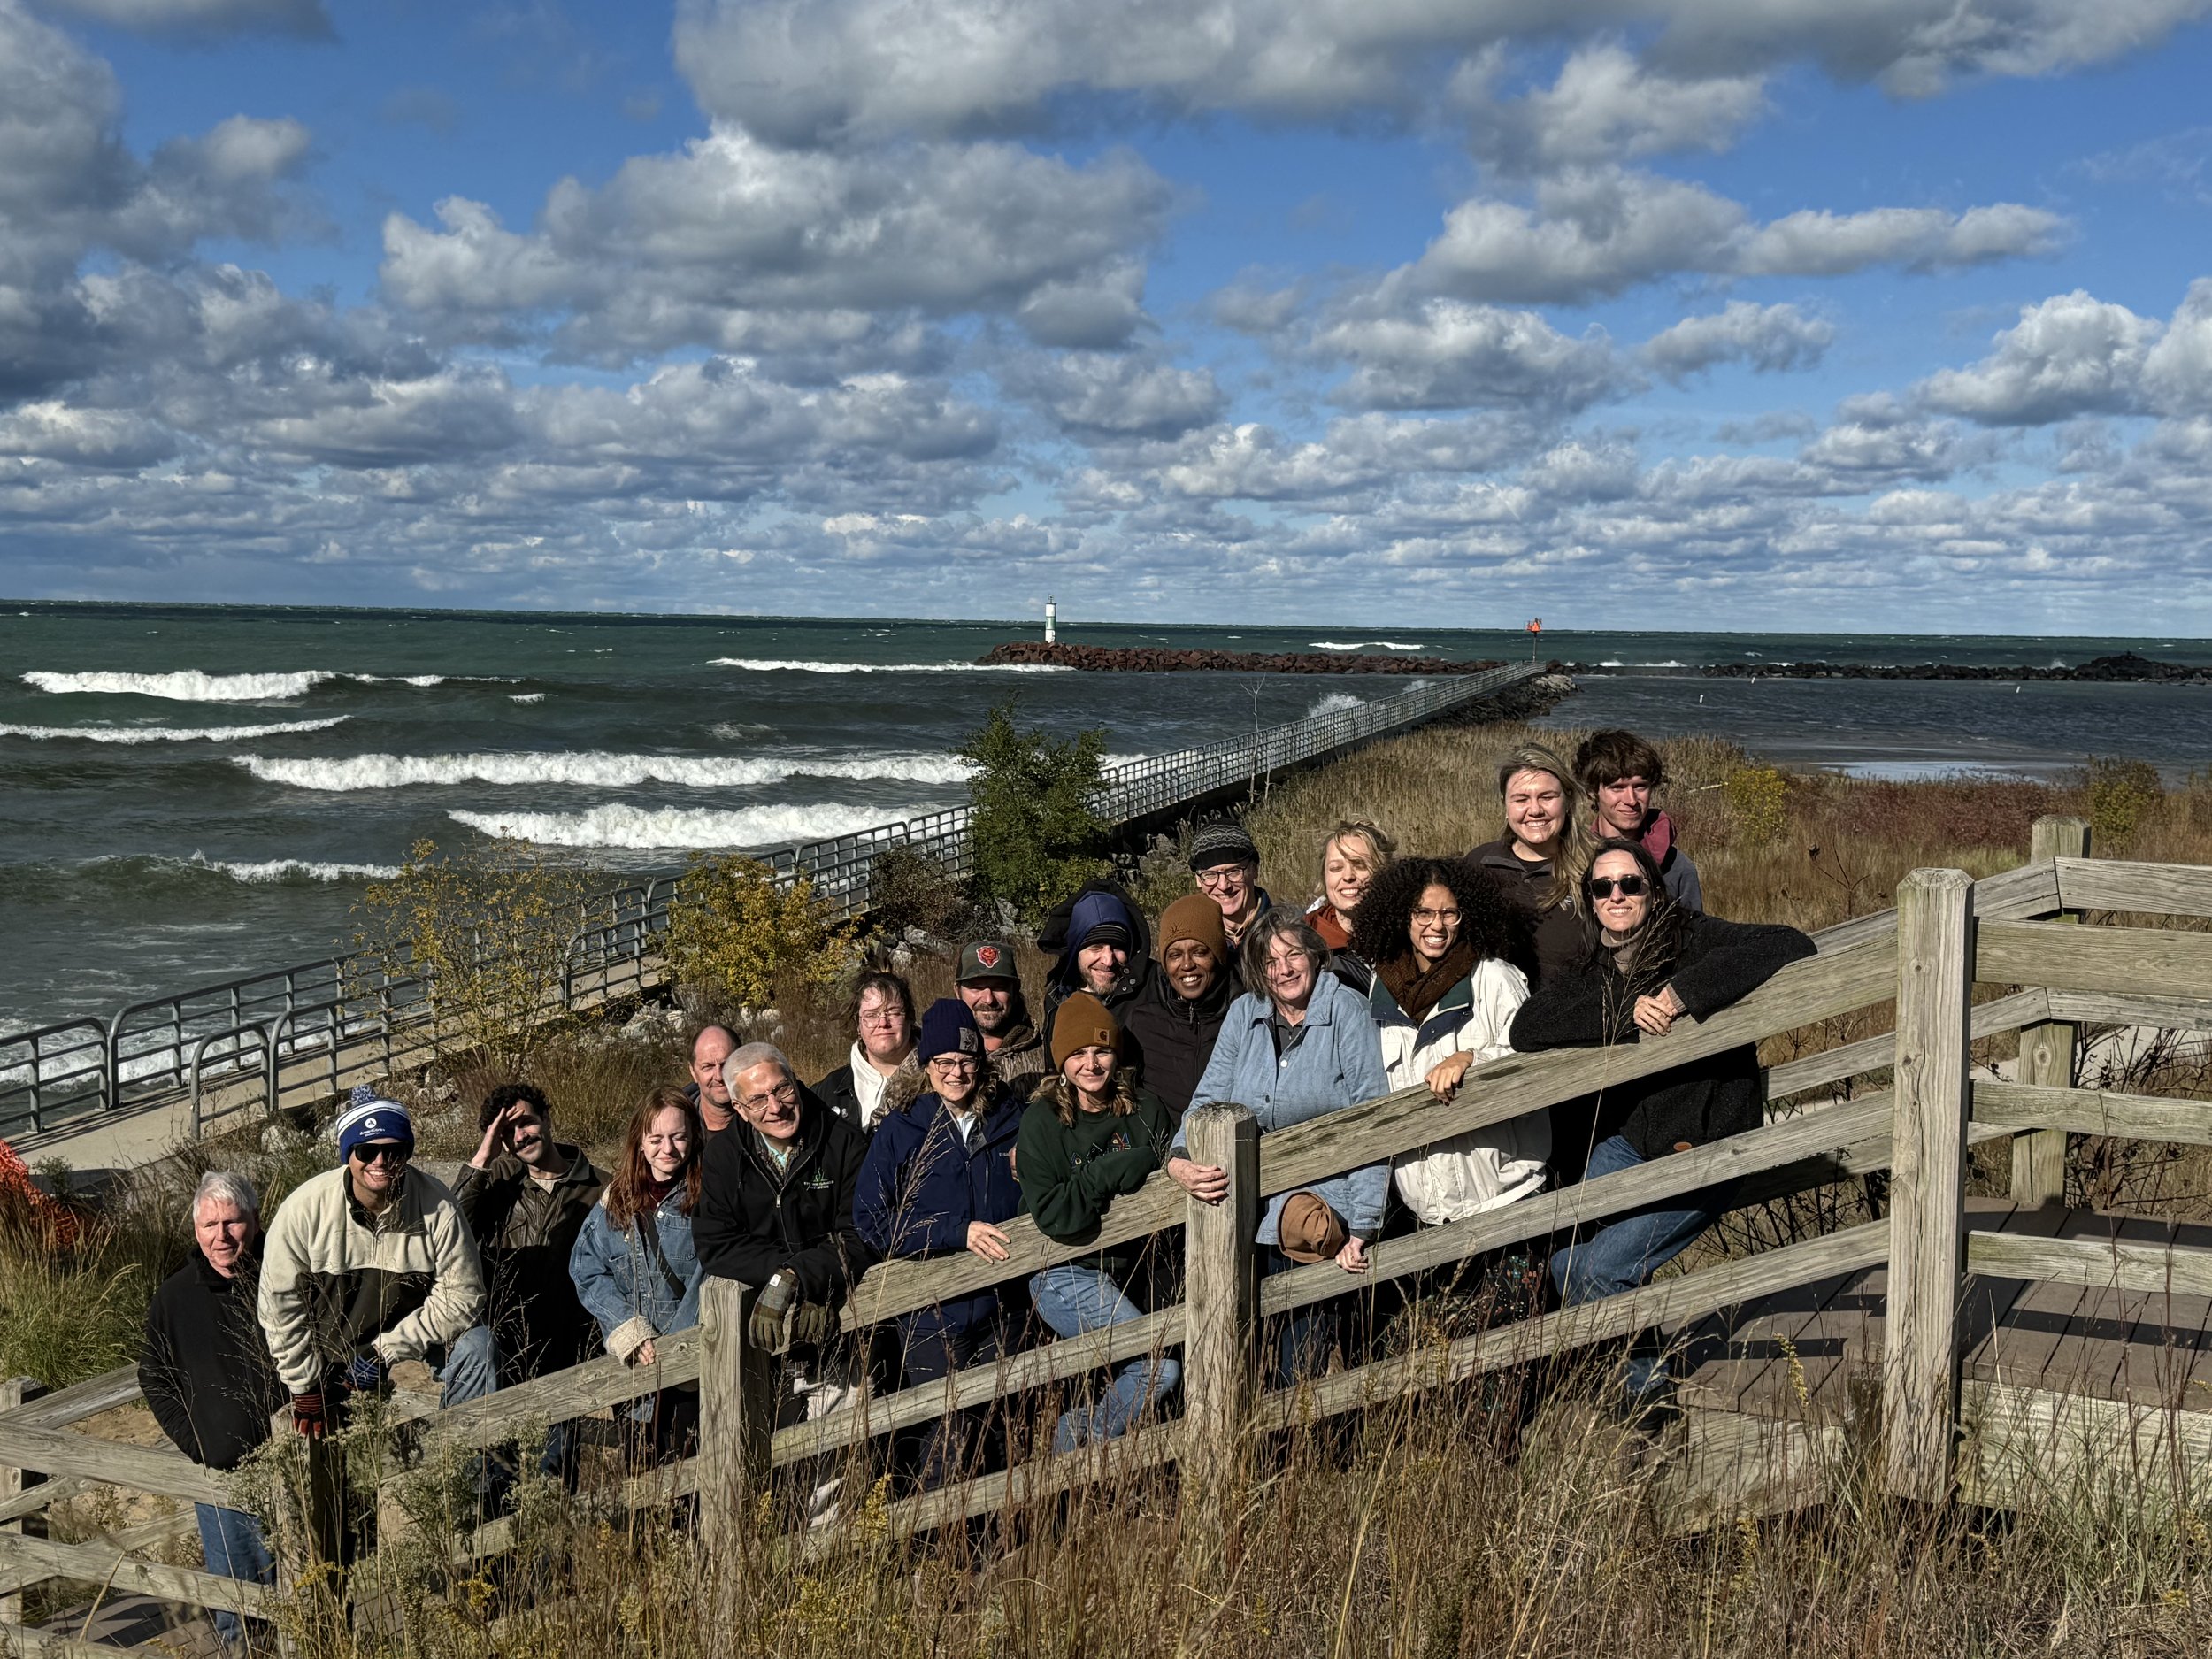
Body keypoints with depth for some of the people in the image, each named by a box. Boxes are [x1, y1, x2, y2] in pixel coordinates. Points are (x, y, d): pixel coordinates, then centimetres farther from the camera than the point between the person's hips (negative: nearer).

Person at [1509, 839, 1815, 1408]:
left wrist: (1683, 992, -27)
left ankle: (1640, 1383, 9)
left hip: (1703, 1148, -5)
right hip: (1625, 1140, 5)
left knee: (1599, 1270, -16)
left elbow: (1793, 947, -22)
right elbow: (1525, 1029, -8)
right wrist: (1626, 1013, -21)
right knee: (1564, 1263, -10)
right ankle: (1637, 1382, 13)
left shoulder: (1694, 940, -7)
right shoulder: (1587, 970, 7)